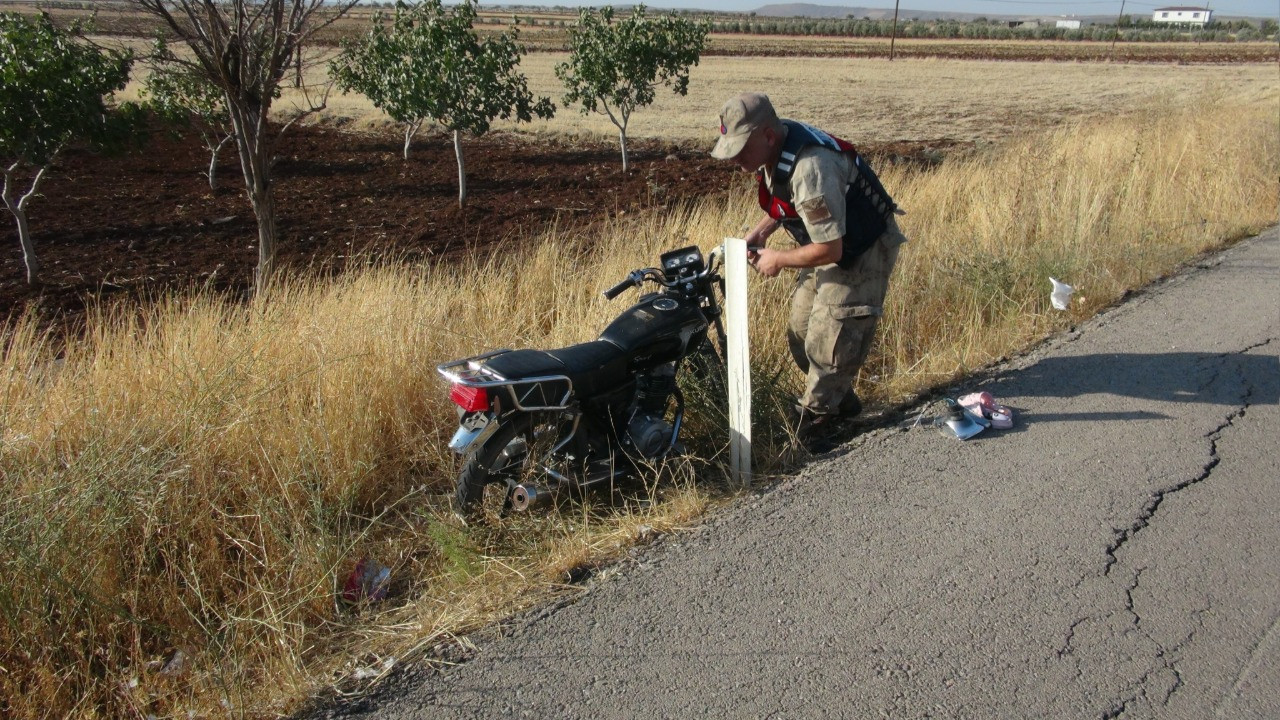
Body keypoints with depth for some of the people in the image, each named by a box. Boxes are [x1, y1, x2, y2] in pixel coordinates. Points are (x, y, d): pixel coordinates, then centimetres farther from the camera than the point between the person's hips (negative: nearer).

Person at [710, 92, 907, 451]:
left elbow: (829, 250, -32)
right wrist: (760, 231, -2)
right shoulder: (772, 151, -7)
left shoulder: (810, 169, -36)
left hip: (863, 252, -9)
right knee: (801, 333, 13)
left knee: (831, 340, -8)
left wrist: (779, 260, -18)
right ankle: (841, 400, 33)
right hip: (830, 242, 9)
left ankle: (812, 424, 8)